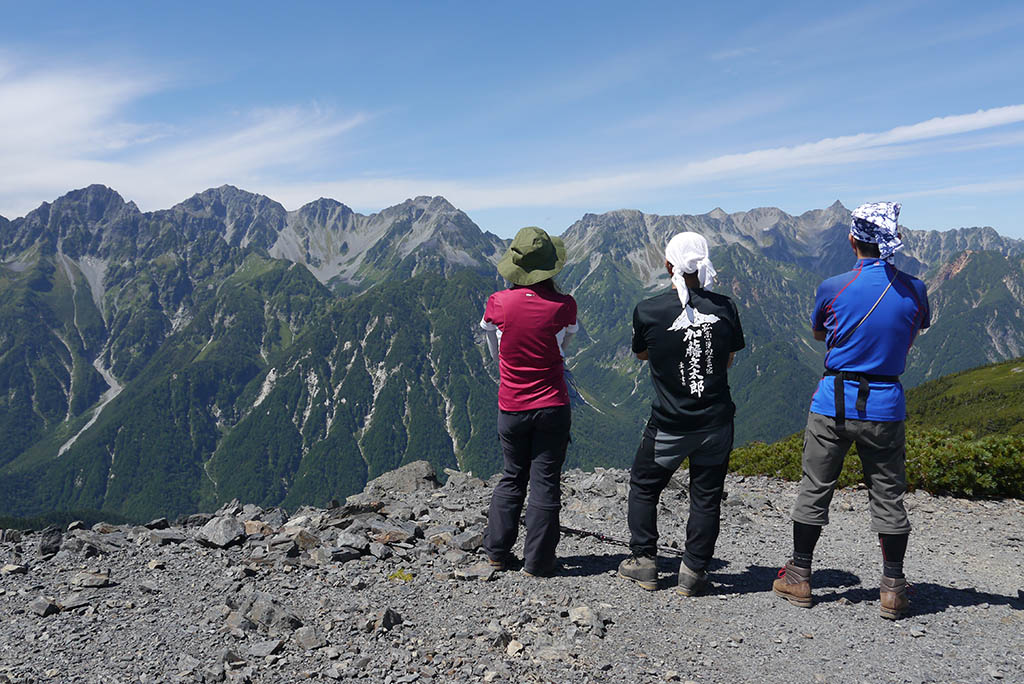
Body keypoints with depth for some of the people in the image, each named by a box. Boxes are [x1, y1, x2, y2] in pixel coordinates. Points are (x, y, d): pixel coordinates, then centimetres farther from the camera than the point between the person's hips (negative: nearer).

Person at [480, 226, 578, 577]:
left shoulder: (498, 304, -9)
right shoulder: (564, 305, -12)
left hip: (511, 408, 2)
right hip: (553, 408, -2)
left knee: (512, 478, 19)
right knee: (545, 483, 7)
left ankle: (497, 551, 25)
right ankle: (537, 561, 14)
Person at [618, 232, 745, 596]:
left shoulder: (648, 311, -12)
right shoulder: (724, 307, -6)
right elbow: (729, 360, 8)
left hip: (668, 424, -2)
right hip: (716, 421, 2)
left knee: (643, 486, 18)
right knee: (706, 496, 13)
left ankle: (644, 561, 24)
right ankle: (693, 572, 18)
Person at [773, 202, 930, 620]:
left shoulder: (833, 288, -10)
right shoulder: (913, 291, -5)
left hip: (833, 404, -1)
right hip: (885, 407, 1)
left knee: (815, 490, 10)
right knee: (888, 497, 12)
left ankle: (799, 578, 21)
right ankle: (892, 589, 19)